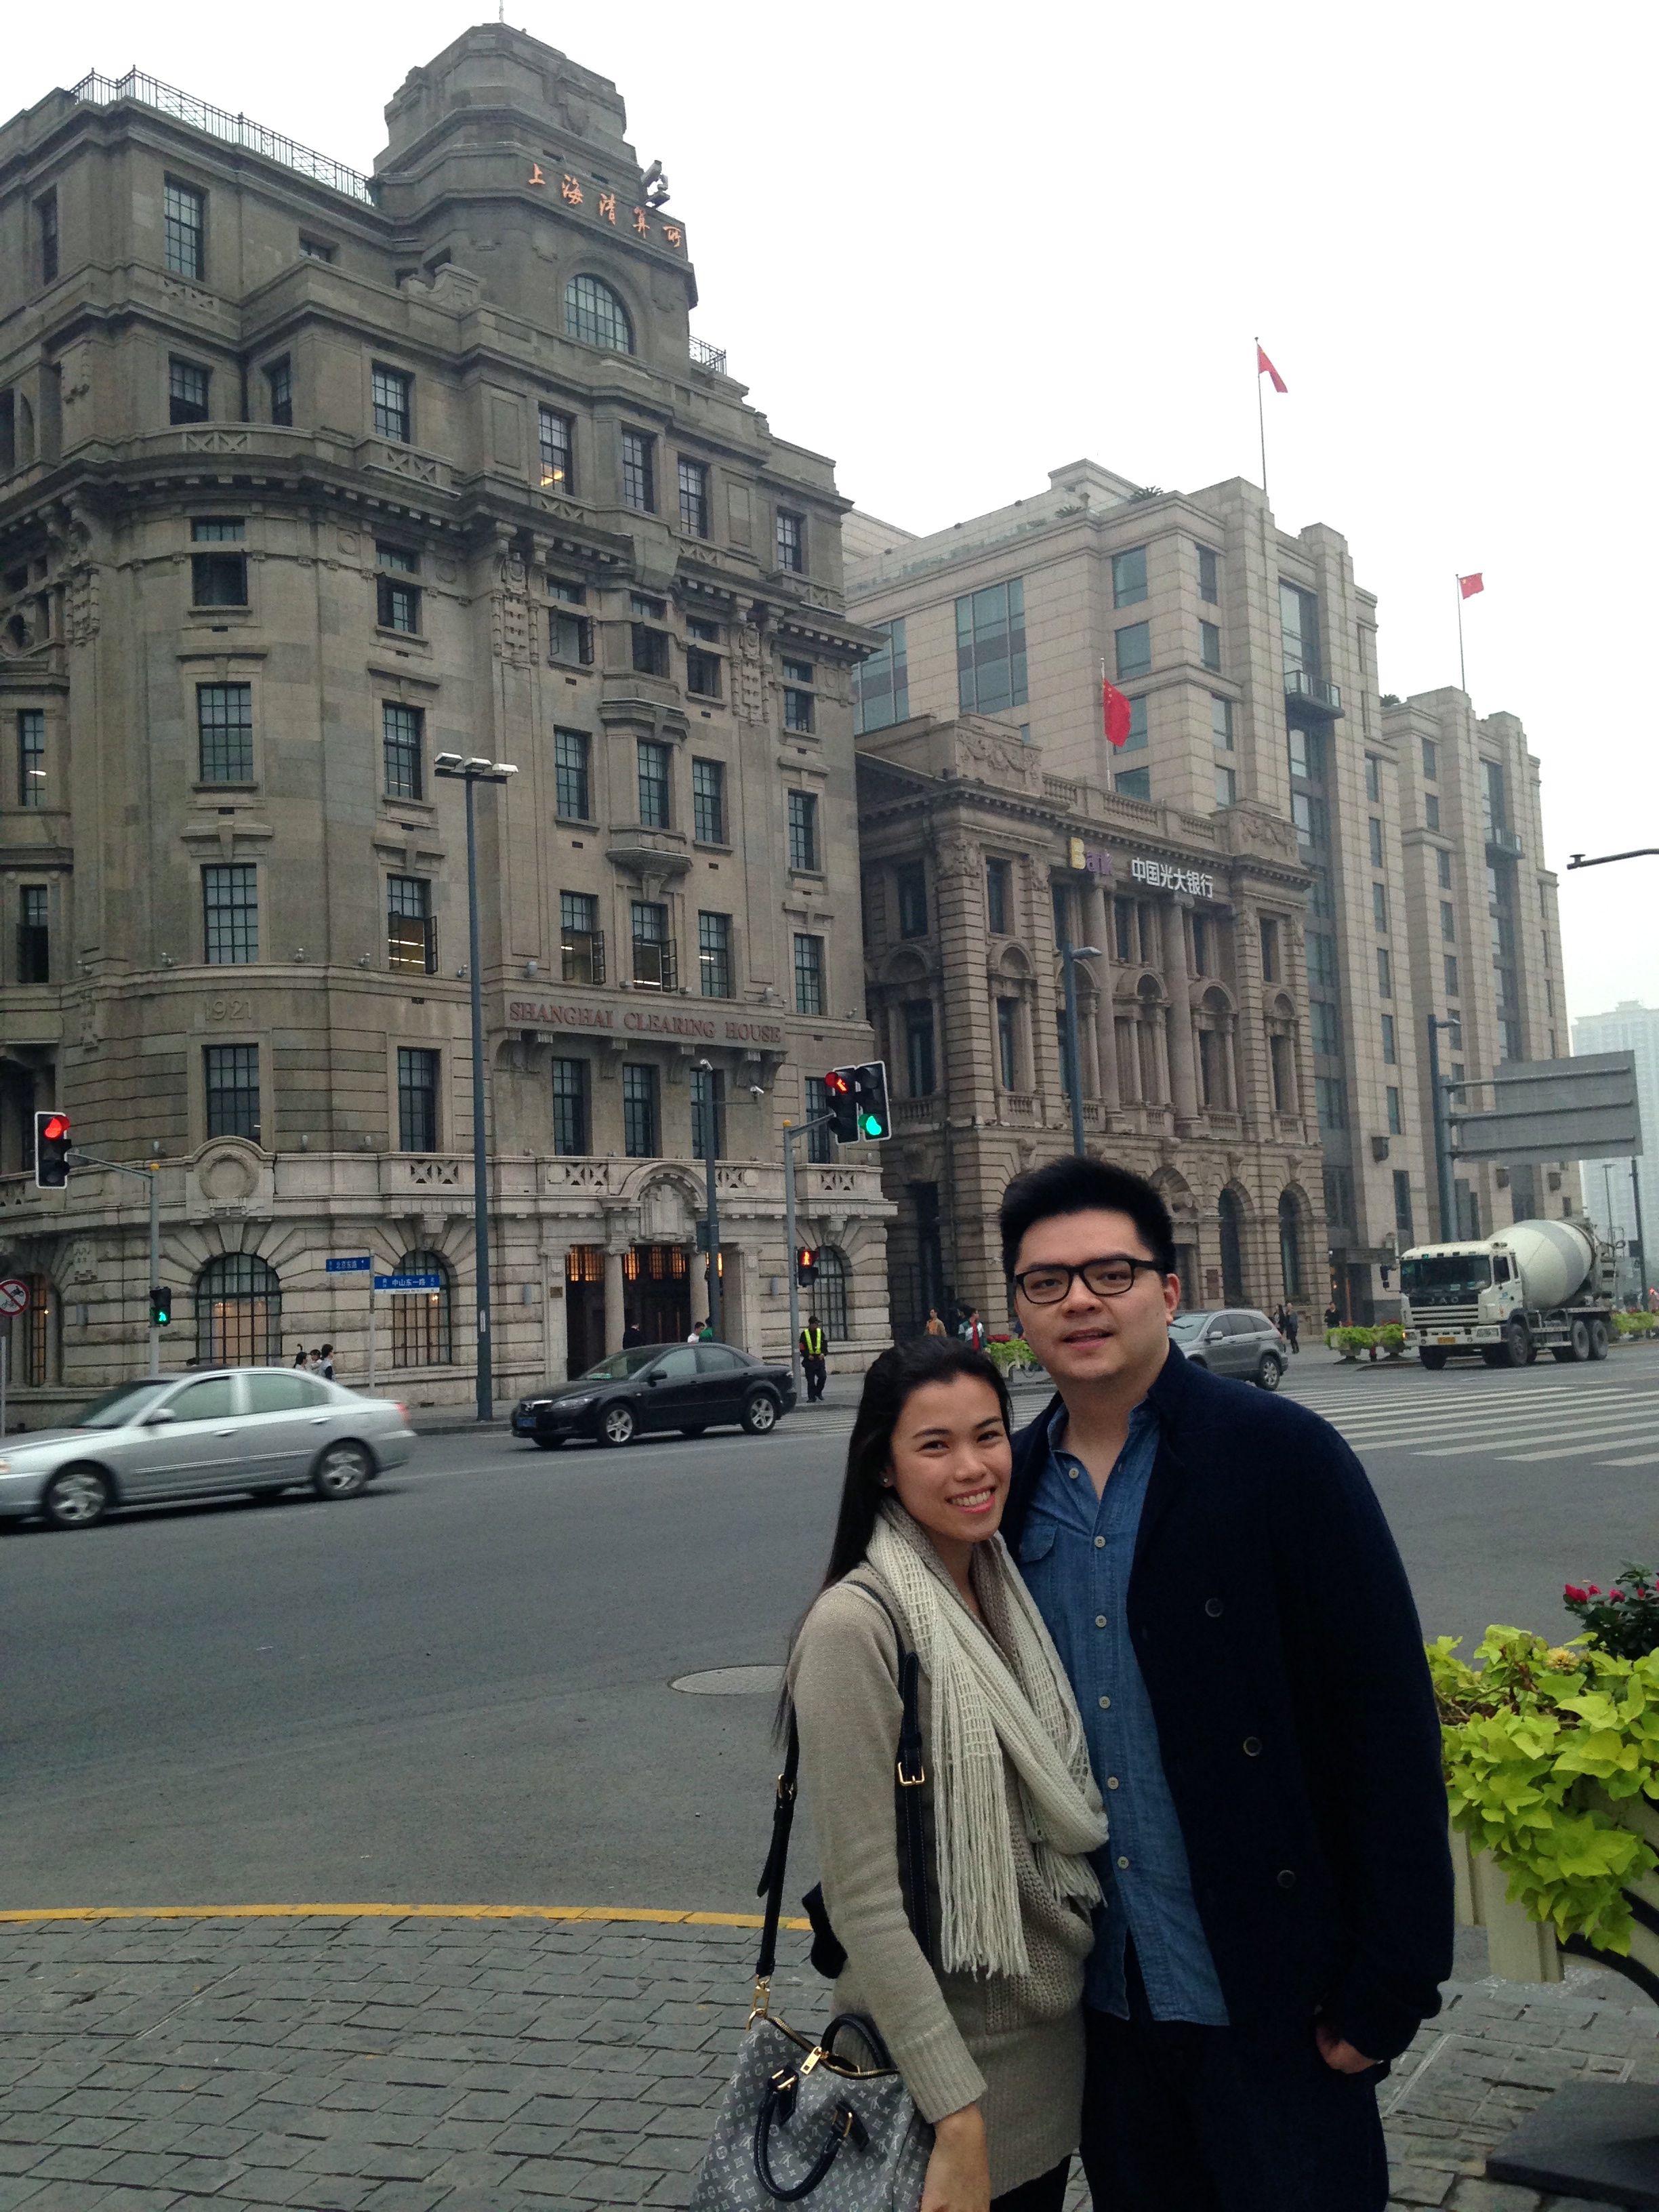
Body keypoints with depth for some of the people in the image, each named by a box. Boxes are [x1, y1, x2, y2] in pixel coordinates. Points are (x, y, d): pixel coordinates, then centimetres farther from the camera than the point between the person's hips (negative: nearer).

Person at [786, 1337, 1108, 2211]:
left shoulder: (1007, 1591, 2)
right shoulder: (855, 1625, -21)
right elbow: (862, 1895, -21)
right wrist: (957, 2119, -20)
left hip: (1057, 2031, 7)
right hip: (946, 2046, -7)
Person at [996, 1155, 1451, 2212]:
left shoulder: (1285, 1453, -12)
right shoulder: (1012, 1486, 2)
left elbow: (1389, 1721, -13)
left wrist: (1389, 1980, -14)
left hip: (1268, 1993, -4)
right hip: (1103, 1992, 4)